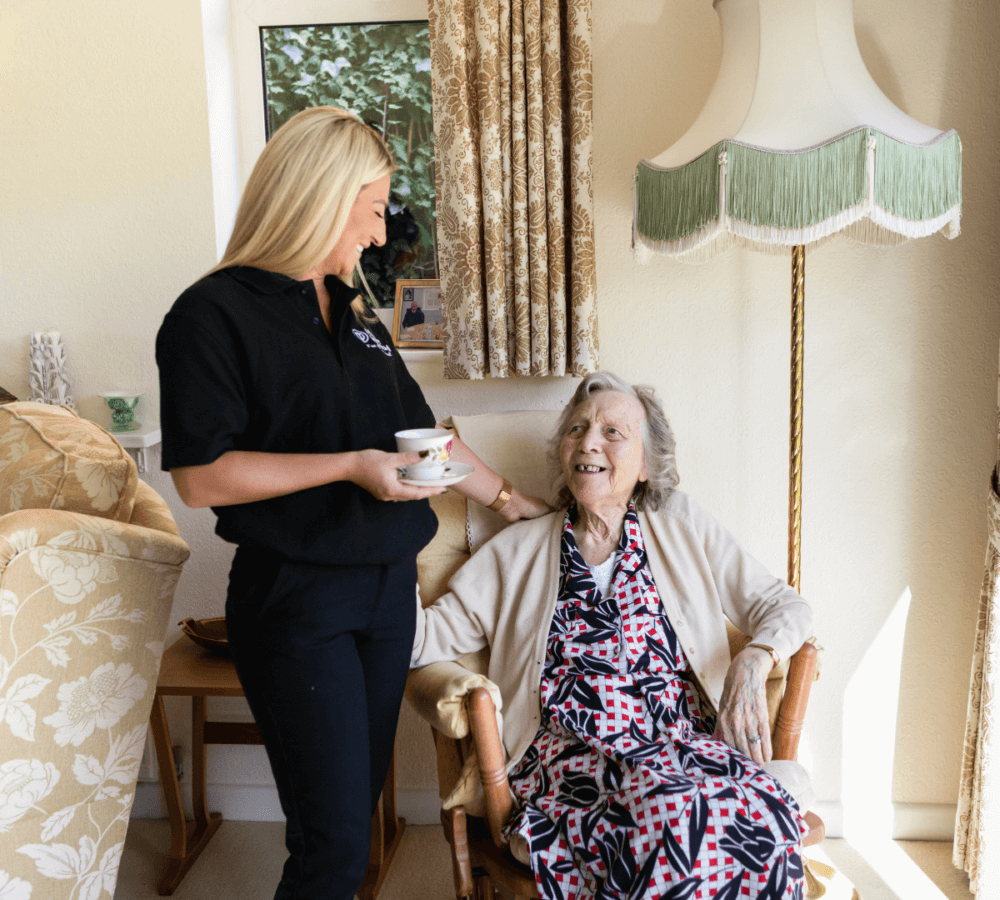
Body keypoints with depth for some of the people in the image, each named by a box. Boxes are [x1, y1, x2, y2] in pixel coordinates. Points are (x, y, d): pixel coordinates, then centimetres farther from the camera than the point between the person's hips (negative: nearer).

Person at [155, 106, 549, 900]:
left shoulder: (354, 312, 13)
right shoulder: (215, 314, -10)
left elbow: (418, 429, 20)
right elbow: (200, 475, -16)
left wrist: (505, 496, 22)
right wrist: (349, 466, -19)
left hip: (389, 586, 7)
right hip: (296, 599, -7)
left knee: (364, 799, 14)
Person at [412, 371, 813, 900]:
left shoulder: (684, 528, 15)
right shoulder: (517, 550, 13)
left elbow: (782, 606, 13)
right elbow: (429, 637, 6)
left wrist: (752, 663, -8)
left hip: (685, 739, 2)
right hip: (573, 752, -1)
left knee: (764, 822, -32)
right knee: (674, 820, -34)